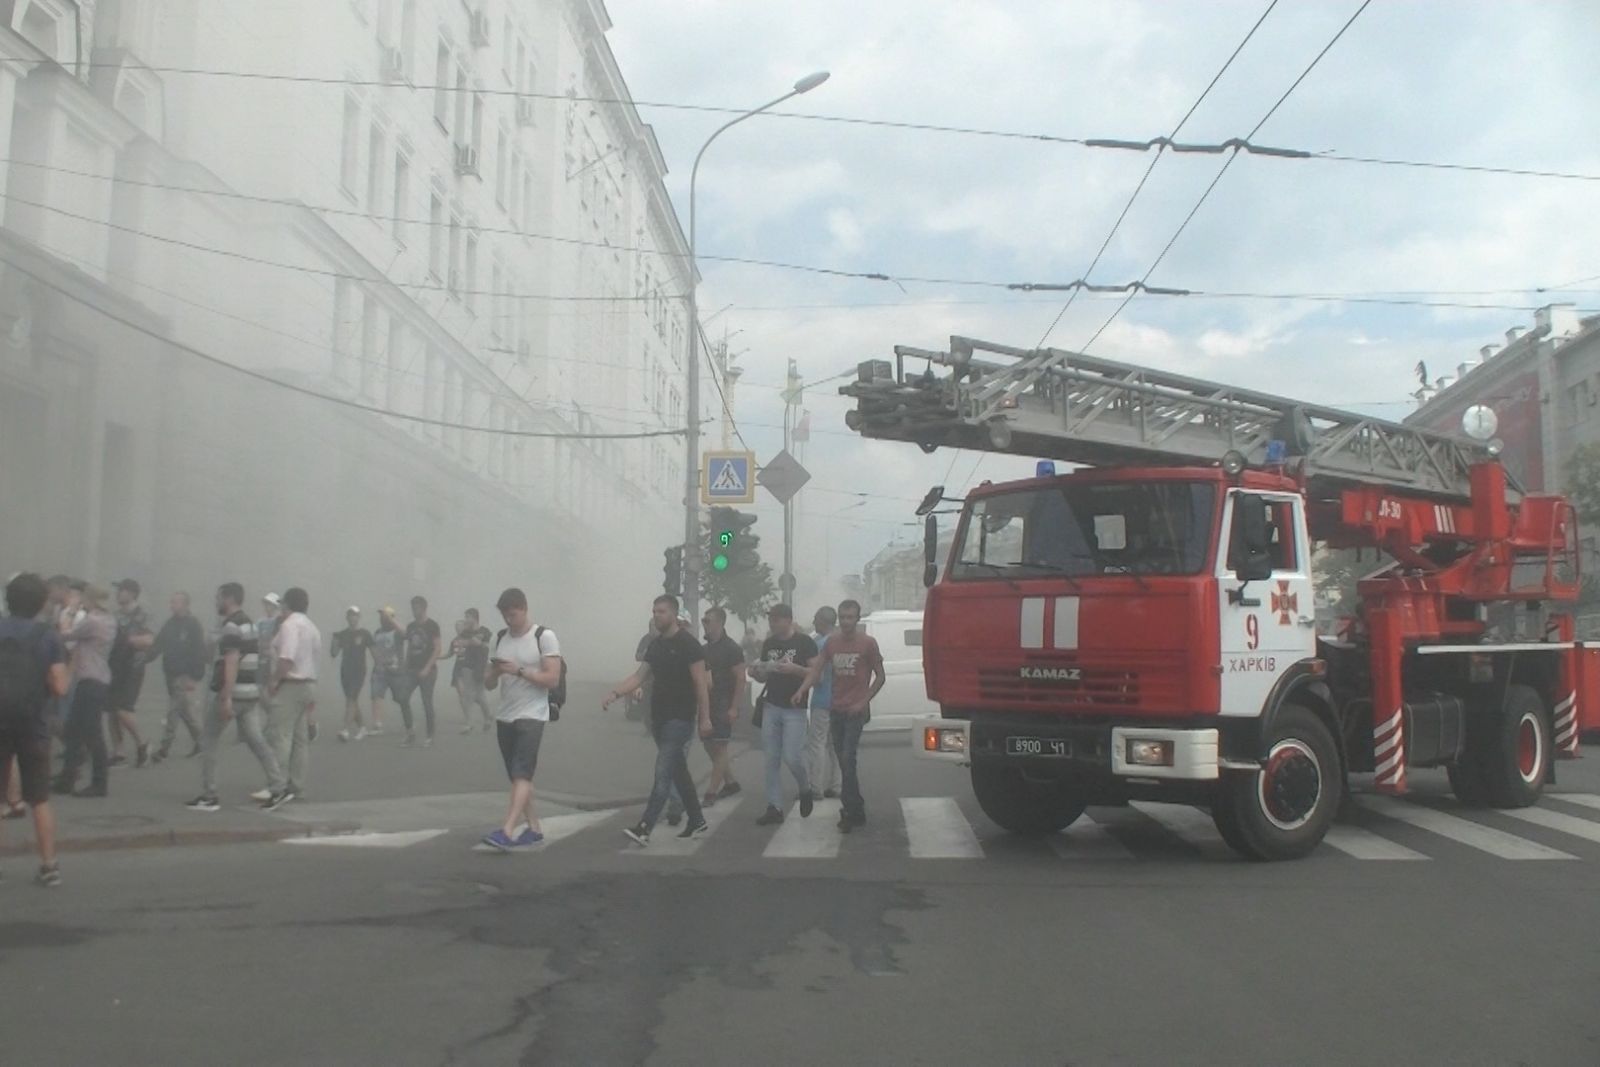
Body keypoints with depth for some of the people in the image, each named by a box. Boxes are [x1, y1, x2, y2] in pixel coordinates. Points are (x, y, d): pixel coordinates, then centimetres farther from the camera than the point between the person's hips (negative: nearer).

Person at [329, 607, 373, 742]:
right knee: (353, 701, 11)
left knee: (351, 700, -14)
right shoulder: (341, 634, 9)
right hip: (345, 671, 5)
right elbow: (334, 654, 8)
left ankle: (346, 730, -21)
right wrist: (334, 643, -11)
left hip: (359, 671, -5)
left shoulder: (365, 634, -2)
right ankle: (360, 728, 23)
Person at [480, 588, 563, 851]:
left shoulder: (544, 637, -7)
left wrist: (519, 670, -20)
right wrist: (495, 671, -10)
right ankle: (534, 828, 21)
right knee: (518, 777, 11)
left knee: (521, 775, -15)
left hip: (531, 717, -7)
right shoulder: (500, 638, 11)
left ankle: (506, 832, -22)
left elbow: (553, 679, -13)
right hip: (504, 717, 7)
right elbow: (489, 684, 13)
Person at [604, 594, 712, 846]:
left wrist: (705, 717, -15)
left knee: (663, 773, -13)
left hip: (680, 718, -8)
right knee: (678, 770, 15)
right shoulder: (655, 645, 12)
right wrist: (616, 693, -9)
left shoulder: (688, 644, -10)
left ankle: (644, 828, -18)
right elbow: (639, 676, 8)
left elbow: (701, 682, -12)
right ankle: (696, 821, 27)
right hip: (659, 717, 8)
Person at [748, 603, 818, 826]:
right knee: (772, 760, 2)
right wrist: (756, 673, -4)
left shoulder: (804, 643, -5)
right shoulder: (768, 644, 11)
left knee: (792, 758, -9)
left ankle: (805, 790, 20)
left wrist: (795, 669, -23)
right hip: (771, 707, 5)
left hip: (794, 709, -5)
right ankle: (774, 808, 6)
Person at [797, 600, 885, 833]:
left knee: (847, 759, -14)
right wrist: (802, 690, -17)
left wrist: (863, 702, -11)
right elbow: (817, 668, 1)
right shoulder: (832, 642, 8)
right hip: (837, 709, 5)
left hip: (856, 710, -5)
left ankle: (849, 811, -6)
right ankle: (857, 809, 21)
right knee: (844, 761, 9)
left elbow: (880, 676, -1)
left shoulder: (868, 643, -5)